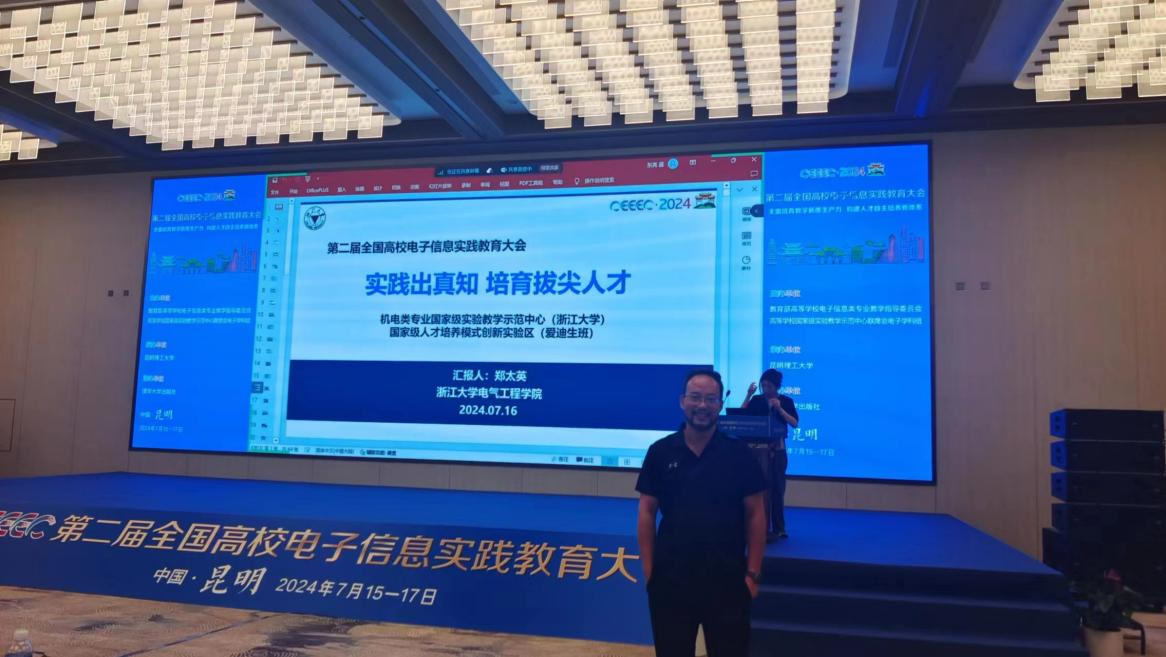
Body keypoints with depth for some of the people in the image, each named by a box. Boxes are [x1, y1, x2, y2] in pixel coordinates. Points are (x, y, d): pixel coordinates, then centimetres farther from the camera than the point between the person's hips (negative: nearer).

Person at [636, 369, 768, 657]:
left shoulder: (739, 453, -3)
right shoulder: (660, 452, -1)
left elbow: (755, 514, 0)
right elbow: (647, 512, 2)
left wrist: (753, 573, -4)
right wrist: (648, 568, -3)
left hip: (727, 579, -1)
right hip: (670, 579, 1)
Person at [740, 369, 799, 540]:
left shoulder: (786, 401, 3)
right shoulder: (757, 400, 4)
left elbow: (794, 423, -7)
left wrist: (779, 408, -18)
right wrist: (748, 395, -12)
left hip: (778, 449, 0)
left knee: (777, 488, 3)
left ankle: (778, 528, 11)